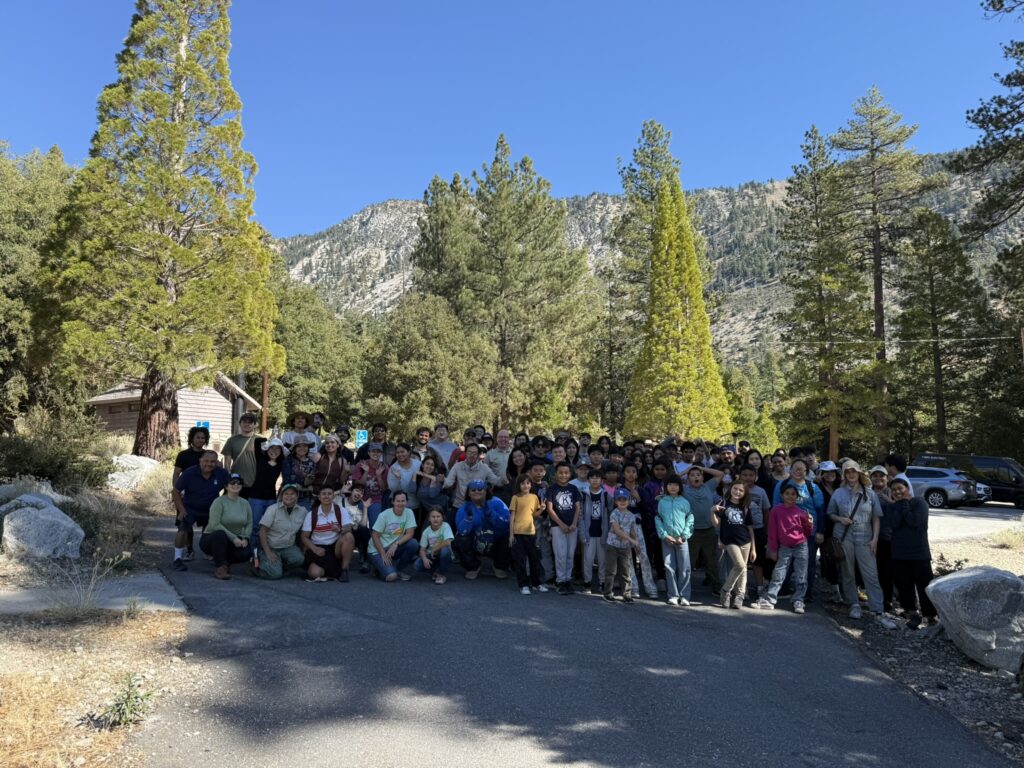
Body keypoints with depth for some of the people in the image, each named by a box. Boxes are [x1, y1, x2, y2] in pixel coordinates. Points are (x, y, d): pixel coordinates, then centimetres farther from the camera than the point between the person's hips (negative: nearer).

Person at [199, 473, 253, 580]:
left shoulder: (245, 503, 3)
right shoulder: (219, 501, -14)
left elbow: (249, 524, 3)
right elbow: (214, 525, -23)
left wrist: (245, 538, -16)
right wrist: (233, 538, -26)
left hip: (234, 541, 4)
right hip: (212, 538, -4)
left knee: (245, 554, -25)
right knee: (220, 534, -39)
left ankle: (224, 562, 9)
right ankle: (219, 568, -24)